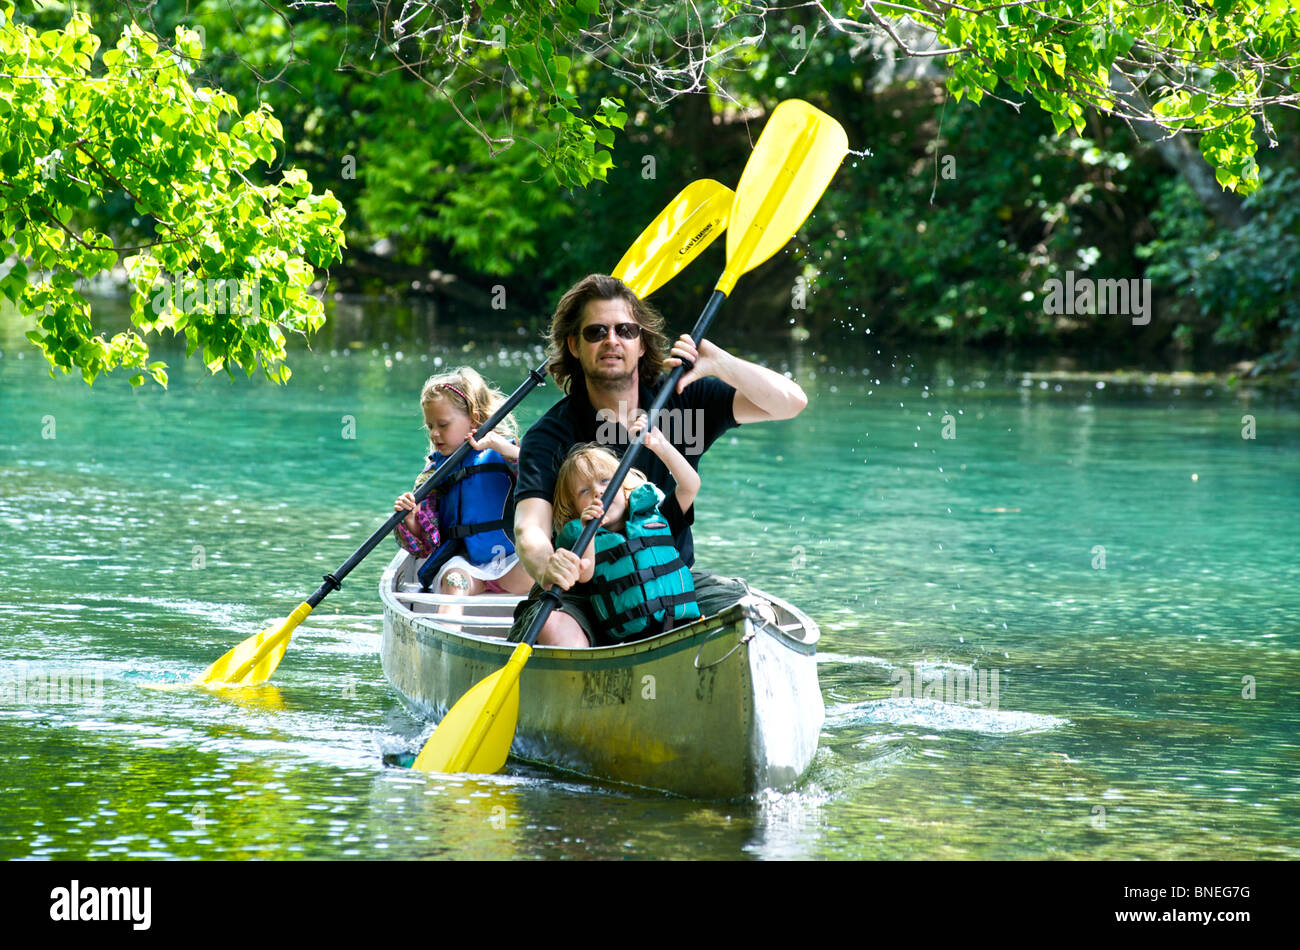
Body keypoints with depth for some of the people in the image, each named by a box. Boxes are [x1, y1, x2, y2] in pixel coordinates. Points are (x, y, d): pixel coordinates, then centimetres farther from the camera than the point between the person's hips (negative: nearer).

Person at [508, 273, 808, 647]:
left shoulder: (682, 400, 1)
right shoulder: (550, 436, -10)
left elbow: (790, 402, -5)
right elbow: (530, 529, -24)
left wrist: (719, 364, -21)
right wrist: (545, 566, -49)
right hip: (583, 591, -3)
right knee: (553, 630, -36)